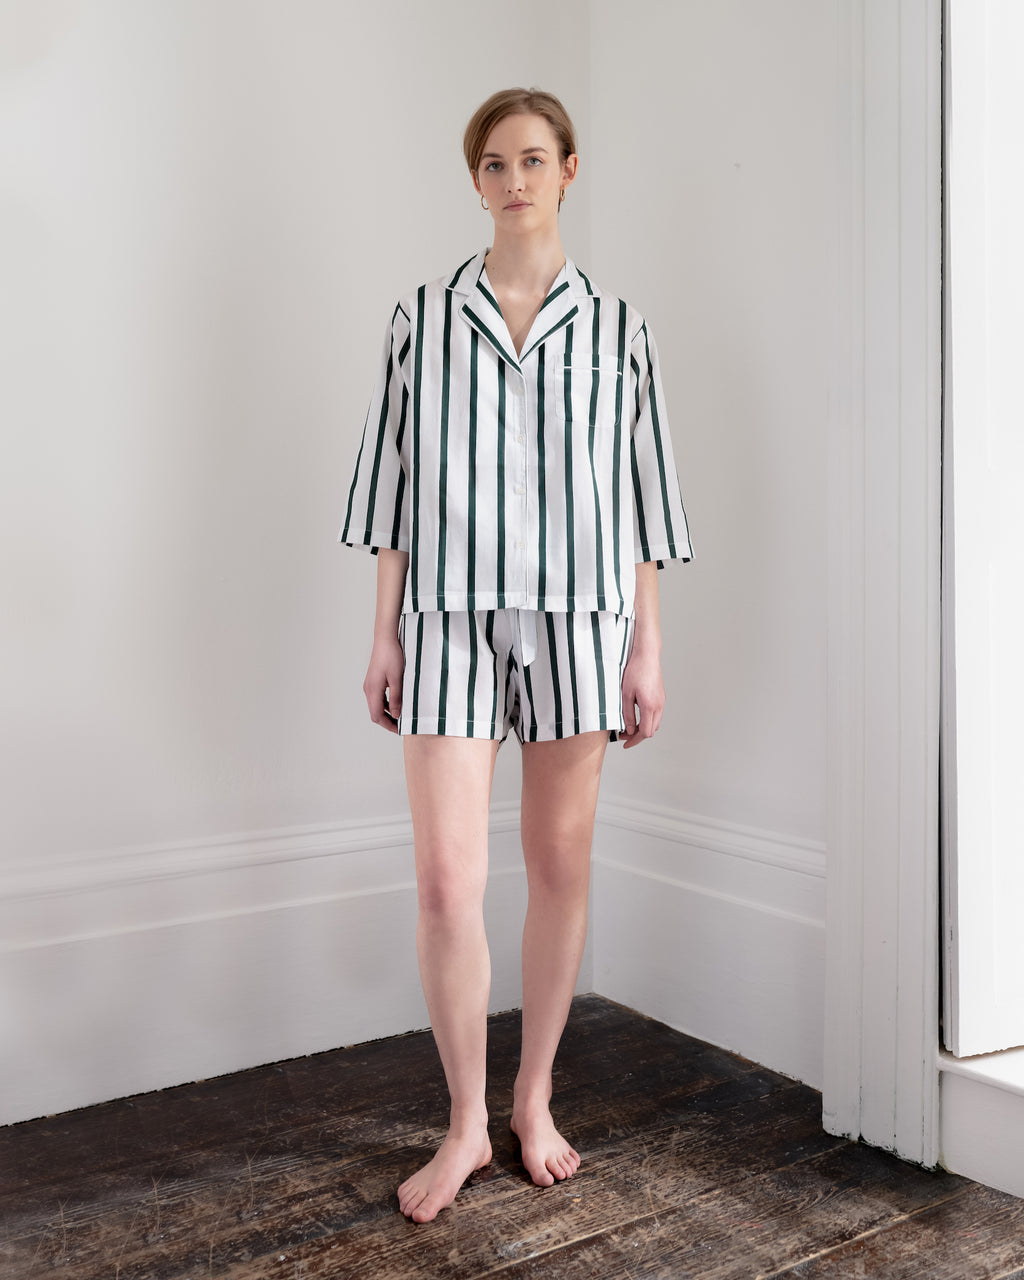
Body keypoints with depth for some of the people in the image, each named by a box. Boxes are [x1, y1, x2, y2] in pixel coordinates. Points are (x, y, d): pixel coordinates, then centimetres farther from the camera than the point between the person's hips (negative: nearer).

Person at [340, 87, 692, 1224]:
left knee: (561, 865, 8)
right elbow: (394, 479, 6)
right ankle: (466, 1123, 13)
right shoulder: (423, 318, 7)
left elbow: (639, 491, 7)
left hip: (575, 614, 1)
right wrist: (385, 634, 1)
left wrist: (647, 647, 3)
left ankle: (535, 1099, 27)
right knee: (447, 880, -6)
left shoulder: (615, 326, 8)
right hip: (450, 614, -1)